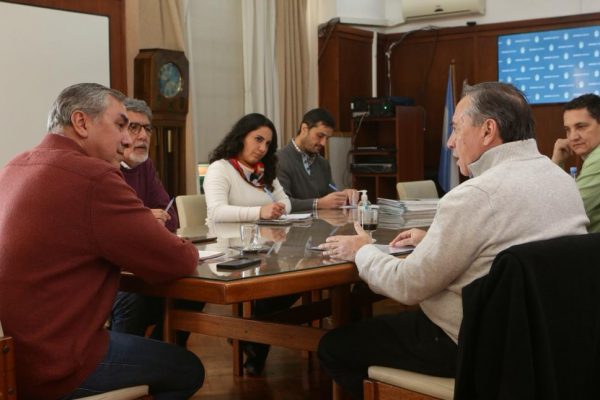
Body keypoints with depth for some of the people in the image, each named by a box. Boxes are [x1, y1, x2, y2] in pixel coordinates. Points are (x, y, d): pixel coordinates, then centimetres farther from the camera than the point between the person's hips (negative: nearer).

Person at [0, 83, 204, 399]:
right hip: (50, 367, -9)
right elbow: (177, 263, -16)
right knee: (187, 369, 9)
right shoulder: (92, 177, -21)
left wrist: (146, 222, 4)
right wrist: (187, 249, 7)